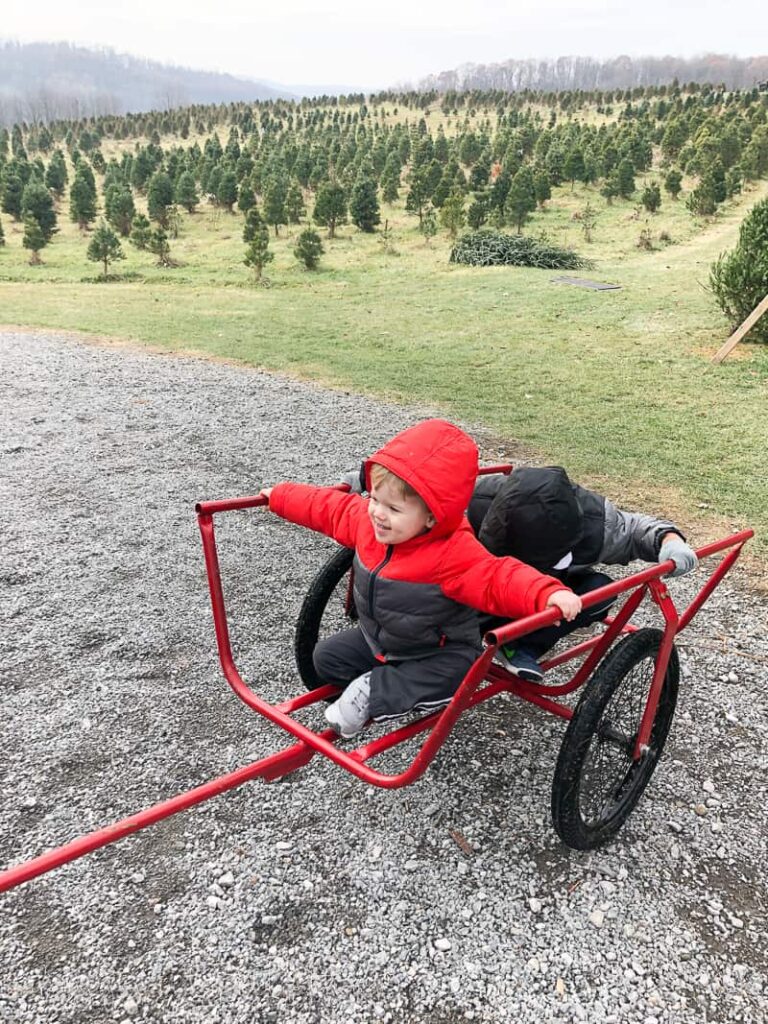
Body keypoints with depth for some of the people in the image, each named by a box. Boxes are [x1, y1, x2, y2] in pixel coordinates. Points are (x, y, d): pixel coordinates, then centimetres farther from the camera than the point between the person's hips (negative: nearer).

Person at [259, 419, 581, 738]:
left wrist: (548, 593, -64)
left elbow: (497, 579, -45)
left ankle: (372, 694, -18)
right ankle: (402, 690, -5)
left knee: (451, 674, -35)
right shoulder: (365, 518, -15)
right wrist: (279, 496, 12)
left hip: (439, 652, -7)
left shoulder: (454, 553, -36)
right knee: (327, 656, 6)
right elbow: (327, 506, 2)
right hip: (378, 640, 7)